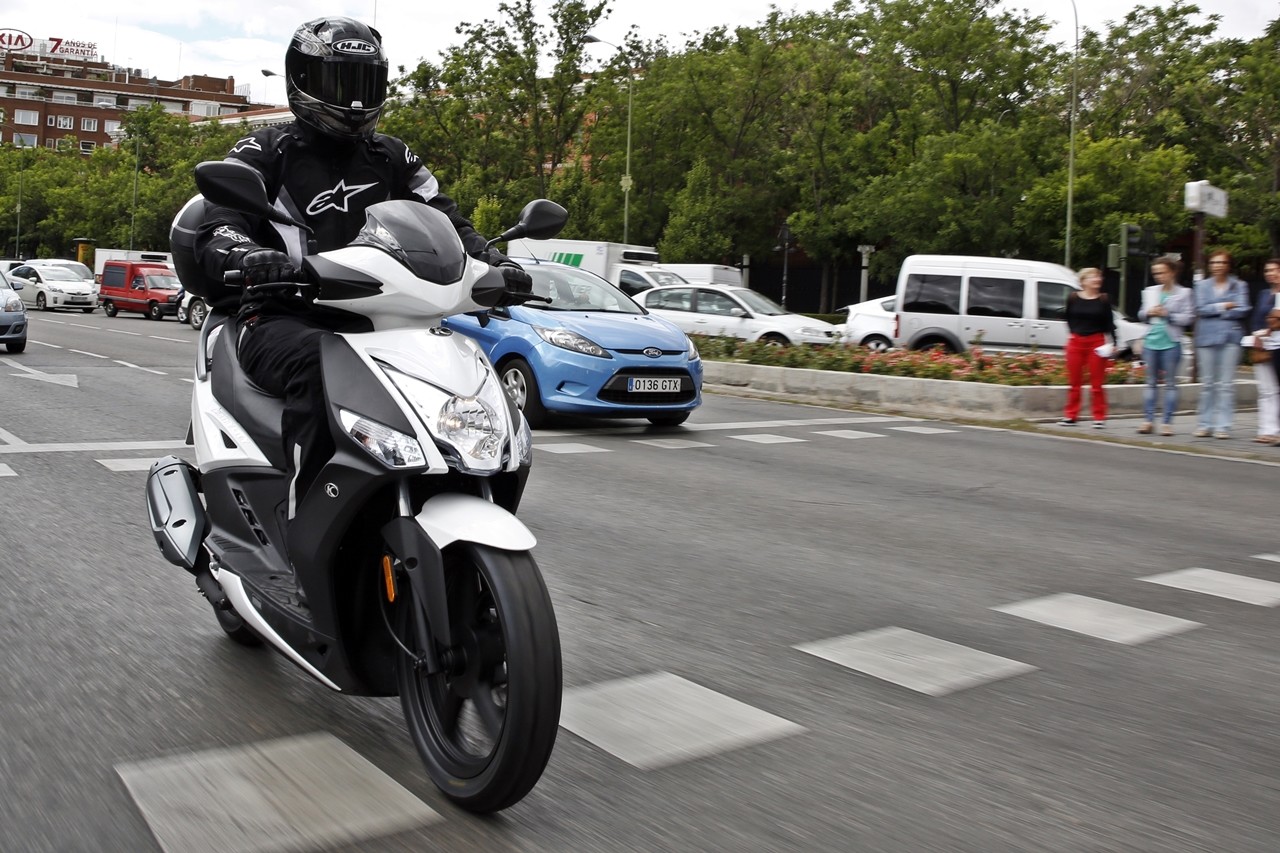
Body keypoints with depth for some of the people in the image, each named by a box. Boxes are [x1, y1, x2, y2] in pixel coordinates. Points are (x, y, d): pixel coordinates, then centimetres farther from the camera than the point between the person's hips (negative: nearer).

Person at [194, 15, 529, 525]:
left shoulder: (392, 158, 18)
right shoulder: (264, 152, 4)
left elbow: (444, 220, 15)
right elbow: (216, 228, -8)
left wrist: (492, 263, -8)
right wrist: (246, 256, -34)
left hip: (368, 319, 5)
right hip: (281, 319, -4)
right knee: (321, 366, -39)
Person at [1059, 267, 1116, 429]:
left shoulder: (1103, 300, 0)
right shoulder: (1073, 299, 1)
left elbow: (1109, 323, -1)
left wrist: (1113, 343, -8)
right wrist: (1073, 333, 5)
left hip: (1097, 342, -1)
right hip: (1076, 342, 1)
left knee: (1096, 384, 2)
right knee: (1074, 382, 7)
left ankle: (1099, 417, 8)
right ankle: (1070, 416, 14)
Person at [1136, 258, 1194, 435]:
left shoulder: (1183, 293, 0)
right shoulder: (1150, 291, 12)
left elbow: (1188, 317, -6)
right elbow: (1141, 314, 16)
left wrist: (1167, 315, -14)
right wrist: (1148, 313, -4)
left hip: (1171, 342, -4)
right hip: (1151, 341, 4)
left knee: (1170, 383, 1)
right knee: (1151, 382, 5)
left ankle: (1167, 422, 3)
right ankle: (1148, 420, 7)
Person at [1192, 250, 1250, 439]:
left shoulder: (1239, 286, 9)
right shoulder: (1202, 285, 13)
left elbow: (1242, 311, -4)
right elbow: (1200, 309, -1)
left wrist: (1213, 311, -4)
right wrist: (1223, 306, -5)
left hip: (1229, 338, -1)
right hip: (1206, 338, 1)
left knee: (1226, 384, -5)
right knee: (1207, 383, 2)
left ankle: (1223, 426, -4)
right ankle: (1205, 424, 8)